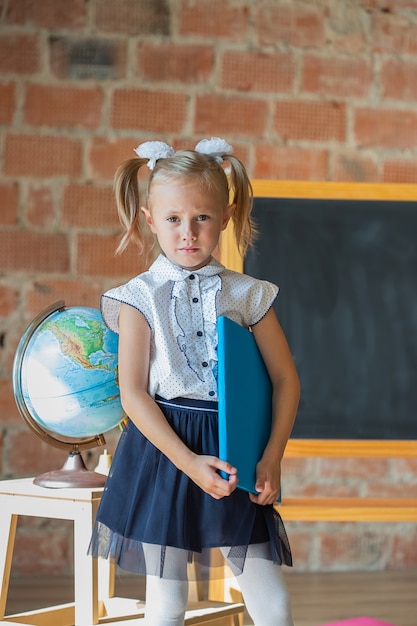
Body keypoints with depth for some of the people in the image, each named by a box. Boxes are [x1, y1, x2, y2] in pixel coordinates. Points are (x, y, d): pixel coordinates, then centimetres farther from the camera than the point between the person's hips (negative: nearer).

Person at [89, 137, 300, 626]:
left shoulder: (246, 295, 3)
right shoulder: (140, 297, -4)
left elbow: (286, 380, 6)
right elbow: (133, 394, -9)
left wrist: (272, 457, -5)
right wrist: (189, 462, -16)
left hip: (233, 452, 2)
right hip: (163, 451, -2)